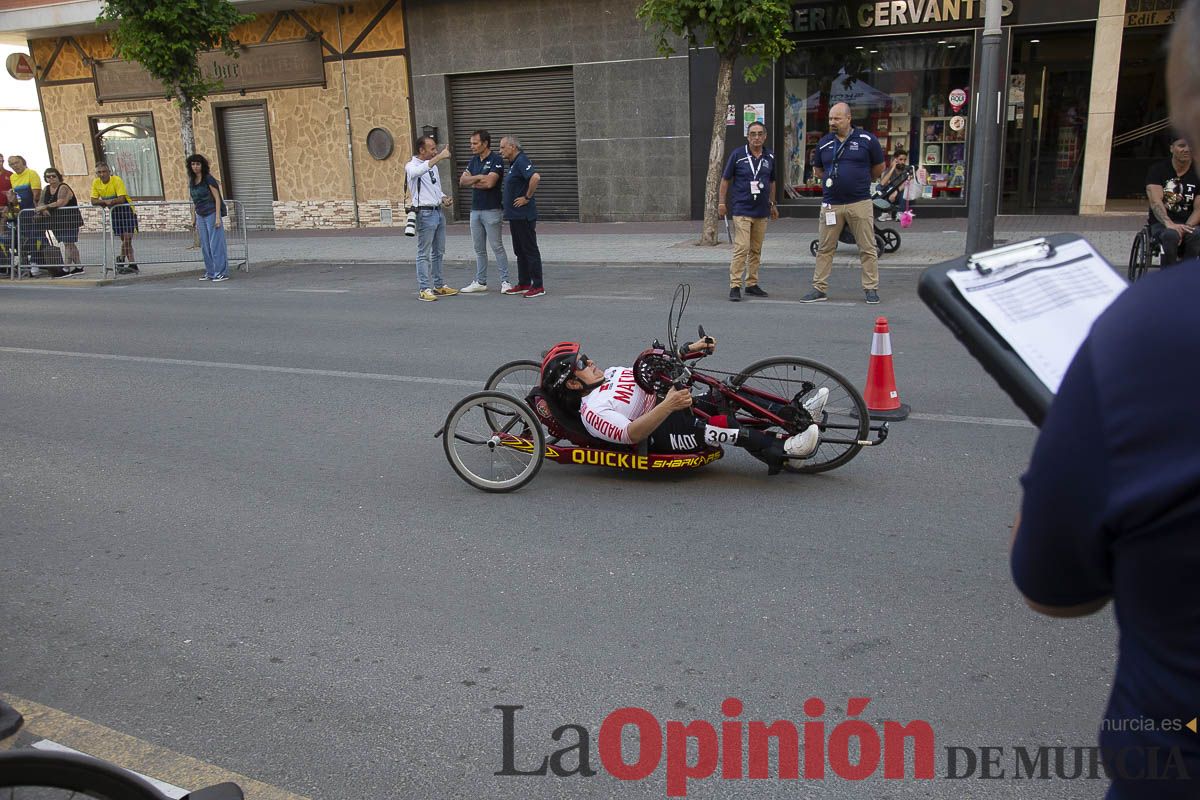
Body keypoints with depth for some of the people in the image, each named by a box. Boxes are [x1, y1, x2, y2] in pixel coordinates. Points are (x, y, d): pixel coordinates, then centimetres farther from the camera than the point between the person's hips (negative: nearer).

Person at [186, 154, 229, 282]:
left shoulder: (208, 179, -8)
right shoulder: (192, 181, 11)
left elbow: (217, 198, -10)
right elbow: (195, 202, 17)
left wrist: (218, 217, -16)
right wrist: (196, 220, 16)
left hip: (212, 214, -7)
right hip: (200, 216, 7)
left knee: (216, 244, -7)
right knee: (205, 246, 8)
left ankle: (222, 273, -4)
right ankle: (210, 272, 14)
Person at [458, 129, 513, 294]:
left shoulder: (496, 160, -9)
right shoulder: (474, 160, 13)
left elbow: (489, 182, -21)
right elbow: (462, 181, 6)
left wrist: (472, 181, -6)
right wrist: (478, 178, -9)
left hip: (491, 210, -7)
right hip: (475, 209, 7)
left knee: (497, 247, -4)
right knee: (479, 249, 11)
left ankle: (505, 282, 2)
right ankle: (480, 282, 17)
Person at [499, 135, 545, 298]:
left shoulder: (521, 161, -15)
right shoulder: (513, 163, 16)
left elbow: (535, 177, -31)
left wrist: (527, 197, -22)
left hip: (524, 215, -10)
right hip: (515, 215, 10)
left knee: (530, 250, -6)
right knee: (520, 251, 15)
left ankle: (538, 286, -2)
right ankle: (524, 283, 22)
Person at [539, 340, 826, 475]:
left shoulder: (611, 373, 16)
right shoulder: (593, 409, -15)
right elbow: (631, 434, -29)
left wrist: (689, 348, 11)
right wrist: (668, 405, -43)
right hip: (661, 436, -10)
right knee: (723, 424, -35)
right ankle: (780, 451, -33)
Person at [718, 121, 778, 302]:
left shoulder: (770, 157, 8)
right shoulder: (737, 155, -4)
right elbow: (726, 179, 3)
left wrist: (772, 204, 21)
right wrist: (722, 202, 1)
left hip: (762, 212, 5)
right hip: (742, 210, -5)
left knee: (756, 250, 10)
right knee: (741, 248, -12)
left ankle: (752, 284, 19)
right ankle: (735, 286, -9)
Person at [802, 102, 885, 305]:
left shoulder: (866, 140, 1)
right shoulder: (824, 143, 9)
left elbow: (879, 168, 12)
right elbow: (818, 171, 22)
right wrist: (831, 181, 10)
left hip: (859, 203, -2)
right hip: (831, 204, 2)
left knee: (868, 248, 2)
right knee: (825, 249, 5)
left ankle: (871, 288, 10)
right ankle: (819, 289, 12)